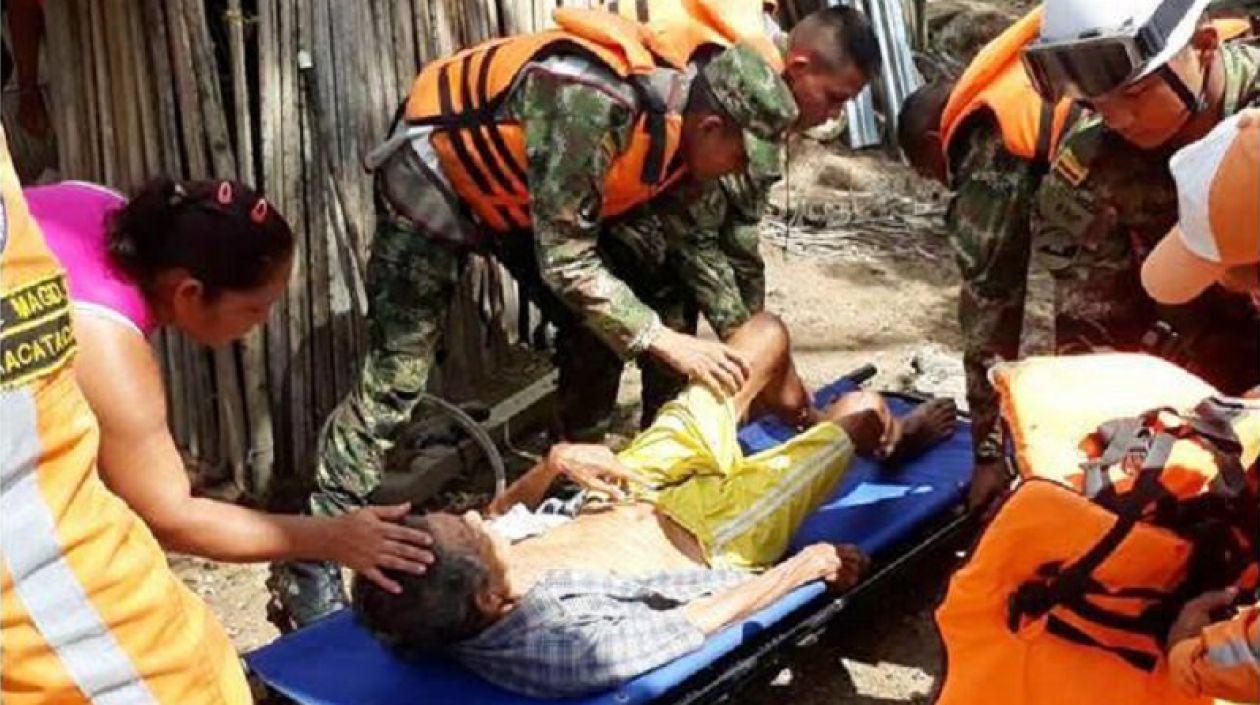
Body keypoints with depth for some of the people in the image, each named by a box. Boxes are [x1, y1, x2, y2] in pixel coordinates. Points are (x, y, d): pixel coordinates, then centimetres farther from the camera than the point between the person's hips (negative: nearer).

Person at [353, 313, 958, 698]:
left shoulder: (445, 584, -23)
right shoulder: (567, 648, -43)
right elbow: (691, 623, -29)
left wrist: (552, 463, -11)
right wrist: (800, 569, -18)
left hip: (638, 494, 6)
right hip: (713, 541, -6)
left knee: (766, 332, 14)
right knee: (861, 408, 8)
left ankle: (801, 416, 52)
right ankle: (895, 440, 50)